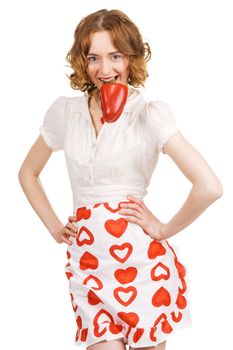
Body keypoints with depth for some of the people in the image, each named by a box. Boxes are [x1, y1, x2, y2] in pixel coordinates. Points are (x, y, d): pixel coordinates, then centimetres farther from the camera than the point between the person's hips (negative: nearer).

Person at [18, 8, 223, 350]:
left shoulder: (150, 114, -7)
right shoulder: (64, 111, 6)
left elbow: (209, 187, -17)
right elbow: (28, 173, 22)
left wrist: (165, 229, -7)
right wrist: (54, 227, 12)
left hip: (140, 260, -3)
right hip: (86, 262, 3)